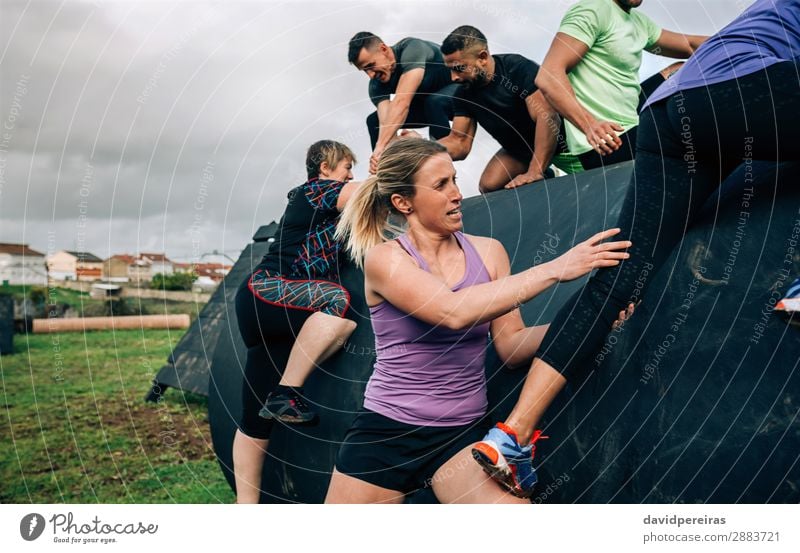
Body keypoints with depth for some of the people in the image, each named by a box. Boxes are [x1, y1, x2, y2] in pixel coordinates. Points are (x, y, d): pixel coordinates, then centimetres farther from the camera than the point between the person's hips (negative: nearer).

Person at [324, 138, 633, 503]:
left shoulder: (488, 251, 3)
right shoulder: (384, 258, -9)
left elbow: (512, 346, -1)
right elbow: (453, 312, -26)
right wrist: (554, 270, -25)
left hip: (463, 434, 2)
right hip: (385, 430, -2)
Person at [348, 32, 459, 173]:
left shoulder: (411, 49, -34)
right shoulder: (377, 85, -15)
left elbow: (402, 102, -46)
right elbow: (387, 124, -29)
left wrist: (381, 146, -53)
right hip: (425, 103, 6)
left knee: (433, 102, -38)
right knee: (375, 121, -3)